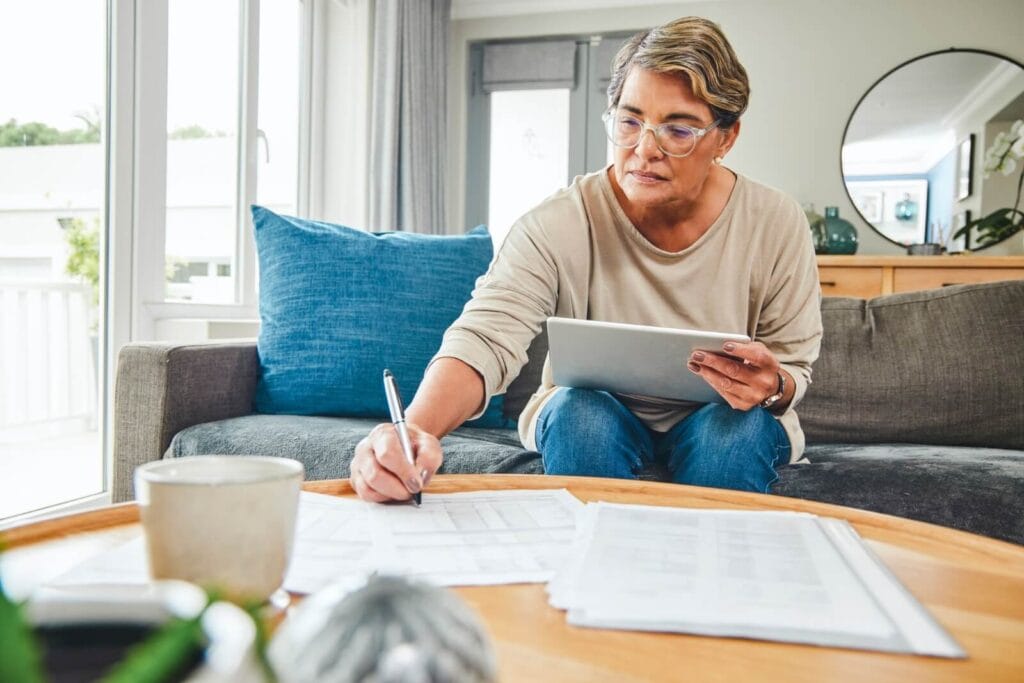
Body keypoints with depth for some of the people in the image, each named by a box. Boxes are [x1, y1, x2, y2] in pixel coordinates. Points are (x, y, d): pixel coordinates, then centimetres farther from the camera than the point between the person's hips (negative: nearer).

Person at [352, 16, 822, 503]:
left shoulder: (777, 226, -14)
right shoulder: (556, 227, -19)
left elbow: (796, 368, -5)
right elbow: (484, 339, -31)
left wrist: (773, 388, -31)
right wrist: (415, 430, -52)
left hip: (726, 426, 1)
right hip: (589, 425, 0)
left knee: (739, 425, -31)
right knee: (580, 410, -32)